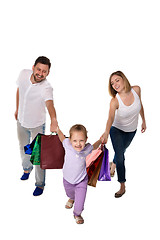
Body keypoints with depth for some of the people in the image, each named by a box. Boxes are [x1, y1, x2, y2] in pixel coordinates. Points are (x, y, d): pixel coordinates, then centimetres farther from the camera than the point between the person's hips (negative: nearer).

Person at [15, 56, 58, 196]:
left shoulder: (46, 88, -33)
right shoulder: (24, 74, -17)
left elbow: (50, 104, -54)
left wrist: (53, 120, -72)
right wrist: (17, 109, 12)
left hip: (37, 125, -5)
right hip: (21, 121, 5)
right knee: (23, 148, 26)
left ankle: (40, 184, 27)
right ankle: (27, 168, 56)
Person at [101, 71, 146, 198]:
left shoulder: (136, 90, -20)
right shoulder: (115, 101, -31)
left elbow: (140, 105, -1)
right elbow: (111, 118, -45)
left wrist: (143, 121, 8)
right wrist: (106, 133, -63)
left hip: (131, 130, 4)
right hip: (117, 130, -3)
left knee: (122, 150, 24)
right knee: (120, 157, -6)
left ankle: (114, 163, 60)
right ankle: (122, 186, 12)